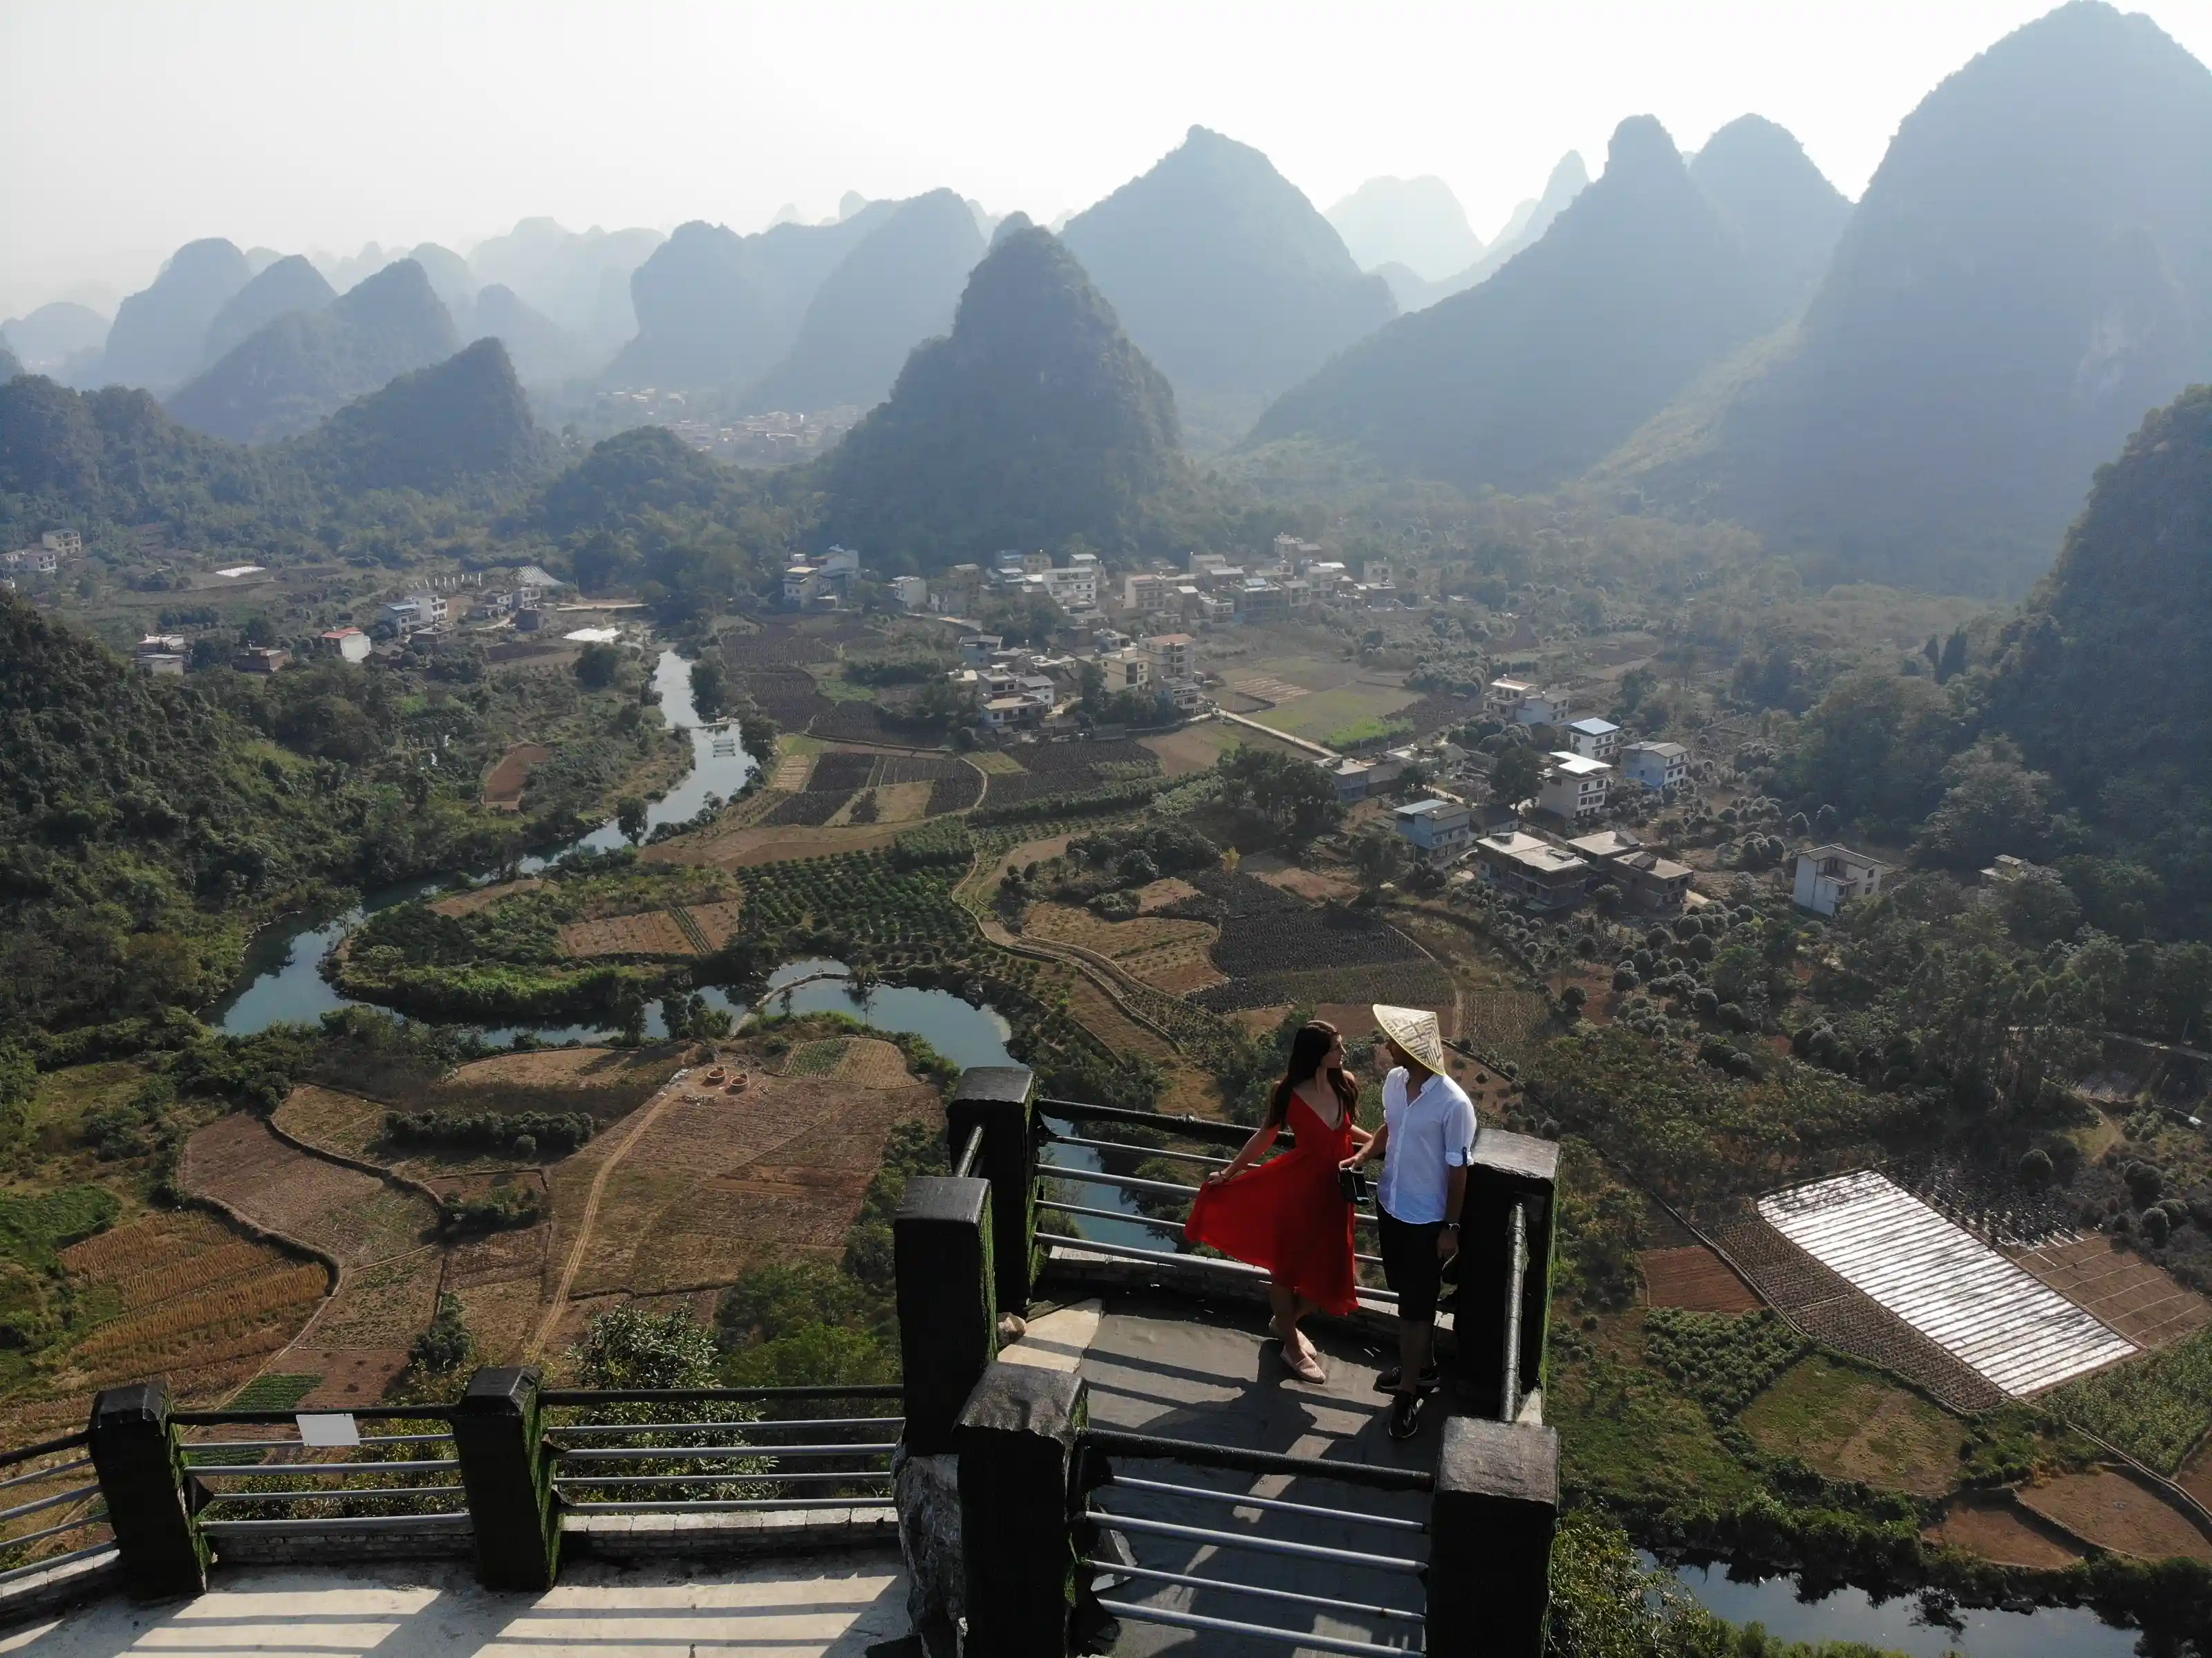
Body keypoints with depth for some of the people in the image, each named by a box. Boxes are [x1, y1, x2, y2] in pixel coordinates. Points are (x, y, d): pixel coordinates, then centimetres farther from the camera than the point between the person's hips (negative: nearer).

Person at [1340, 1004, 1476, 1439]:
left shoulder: (1454, 1104, -27)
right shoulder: (1394, 1081, -7)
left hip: (1426, 1219, -7)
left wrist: (1451, 1228, -11)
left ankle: (1408, 1391, 23)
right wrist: (1364, 1155, -6)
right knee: (1408, 1296, 23)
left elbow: (1458, 1170, -17)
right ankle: (1421, 1367, 43)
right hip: (1390, 1206, 7)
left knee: (1415, 1305, 7)